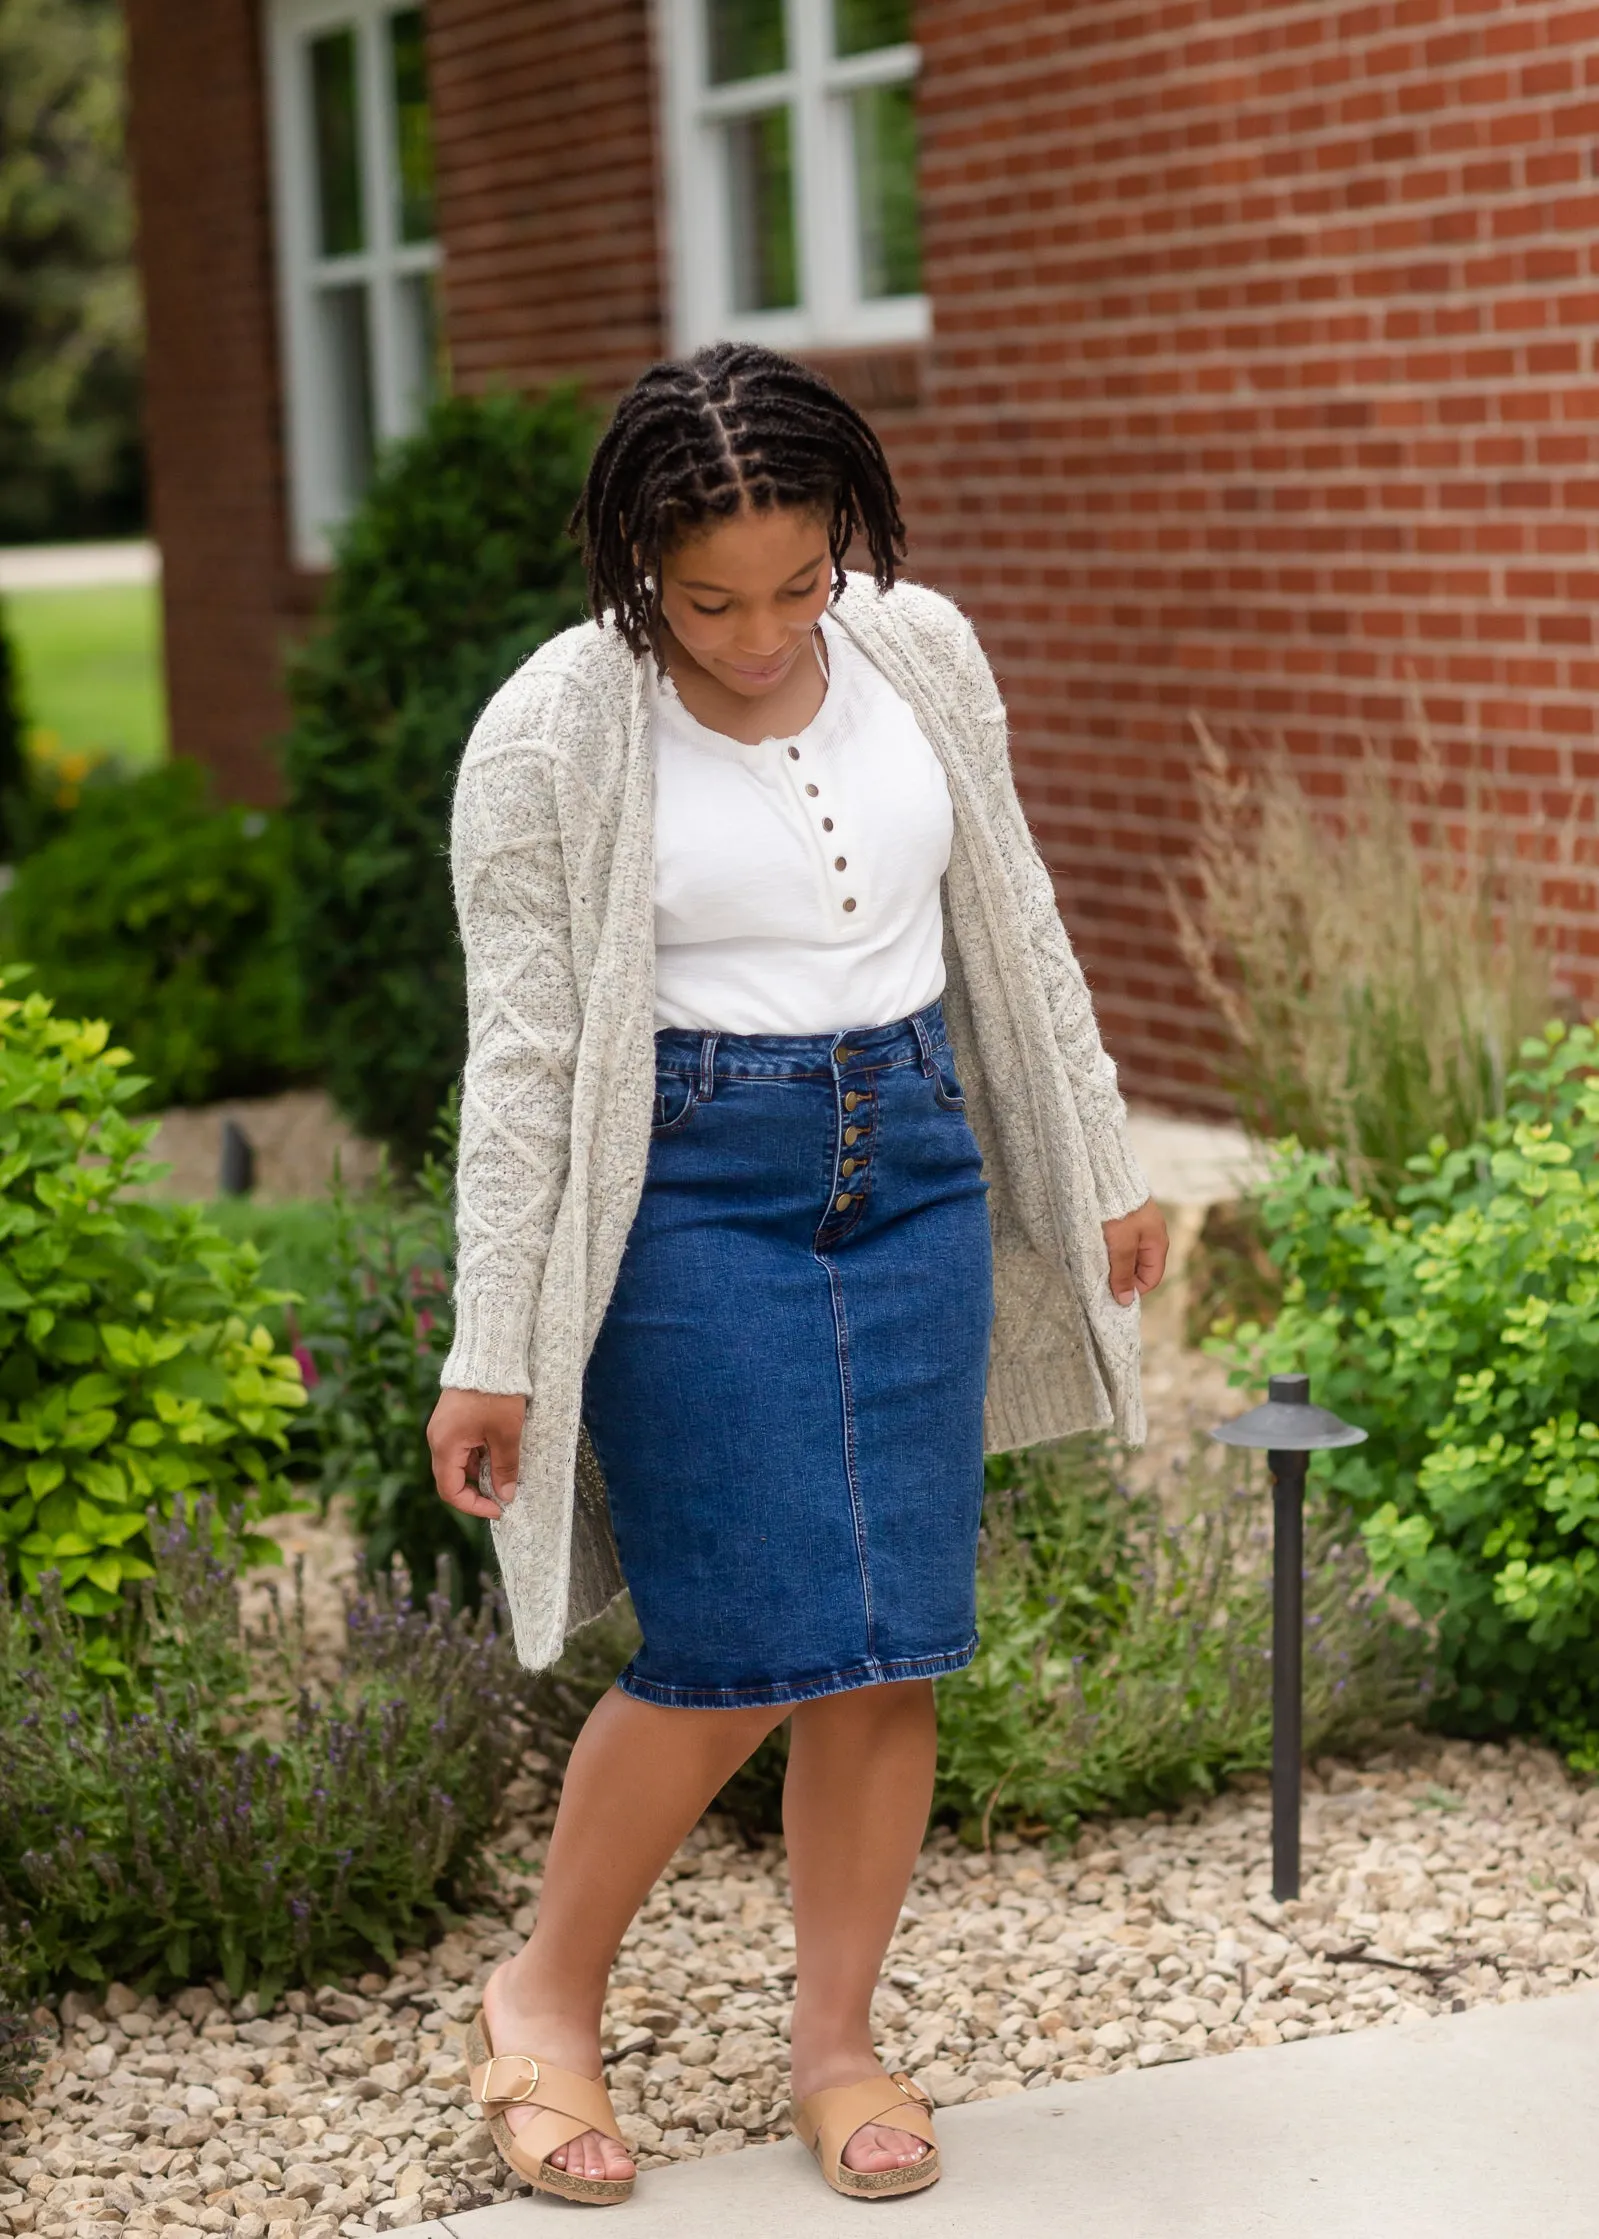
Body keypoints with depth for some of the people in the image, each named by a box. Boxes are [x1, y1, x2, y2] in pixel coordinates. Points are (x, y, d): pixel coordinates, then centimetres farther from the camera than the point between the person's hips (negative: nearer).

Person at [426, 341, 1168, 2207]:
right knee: (744, 1646, -7)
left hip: (914, 1162, 4)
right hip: (685, 1188, -4)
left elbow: (1013, 930, 12)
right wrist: (491, 1352, -8)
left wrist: (1099, 1168, 15)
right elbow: (517, 1058, -8)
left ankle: (836, 2035, 20)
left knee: (894, 1636, 3)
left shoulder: (924, 655, 1)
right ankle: (546, 1996, 16)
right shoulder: (548, 742, -11)